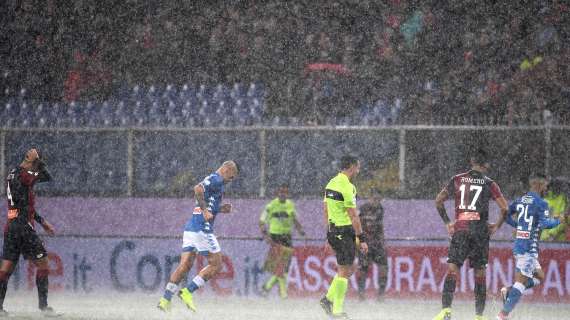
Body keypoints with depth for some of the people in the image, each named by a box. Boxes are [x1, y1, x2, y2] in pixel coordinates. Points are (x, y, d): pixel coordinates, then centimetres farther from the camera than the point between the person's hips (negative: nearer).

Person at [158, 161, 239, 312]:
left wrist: (219, 209, 20)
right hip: (202, 228, -9)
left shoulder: (212, 179, 24)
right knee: (216, 265, 0)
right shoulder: (216, 179, -6)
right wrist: (205, 210, -23)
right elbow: (198, 189, -24)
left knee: (185, 265, 4)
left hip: (190, 227, 9)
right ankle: (187, 291, -5)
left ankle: (165, 299, -4)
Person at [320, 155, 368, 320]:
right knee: (344, 271, -3)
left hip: (333, 231, 9)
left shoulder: (331, 183, 12)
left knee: (348, 268, 19)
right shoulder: (347, 187, -16)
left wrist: (329, 234, 23)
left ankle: (328, 299, 15)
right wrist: (362, 238, -16)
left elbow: (326, 211, 17)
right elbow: (353, 216, -18)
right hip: (345, 231, -9)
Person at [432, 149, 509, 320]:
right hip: (480, 230, 0)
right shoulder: (489, 183, 3)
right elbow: (504, 208, -3)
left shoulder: (457, 180, 8)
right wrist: (497, 226, 10)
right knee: (480, 272, 7)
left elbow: (438, 200, 8)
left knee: (452, 269, -5)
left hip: (460, 229, 0)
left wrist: (447, 222, 12)